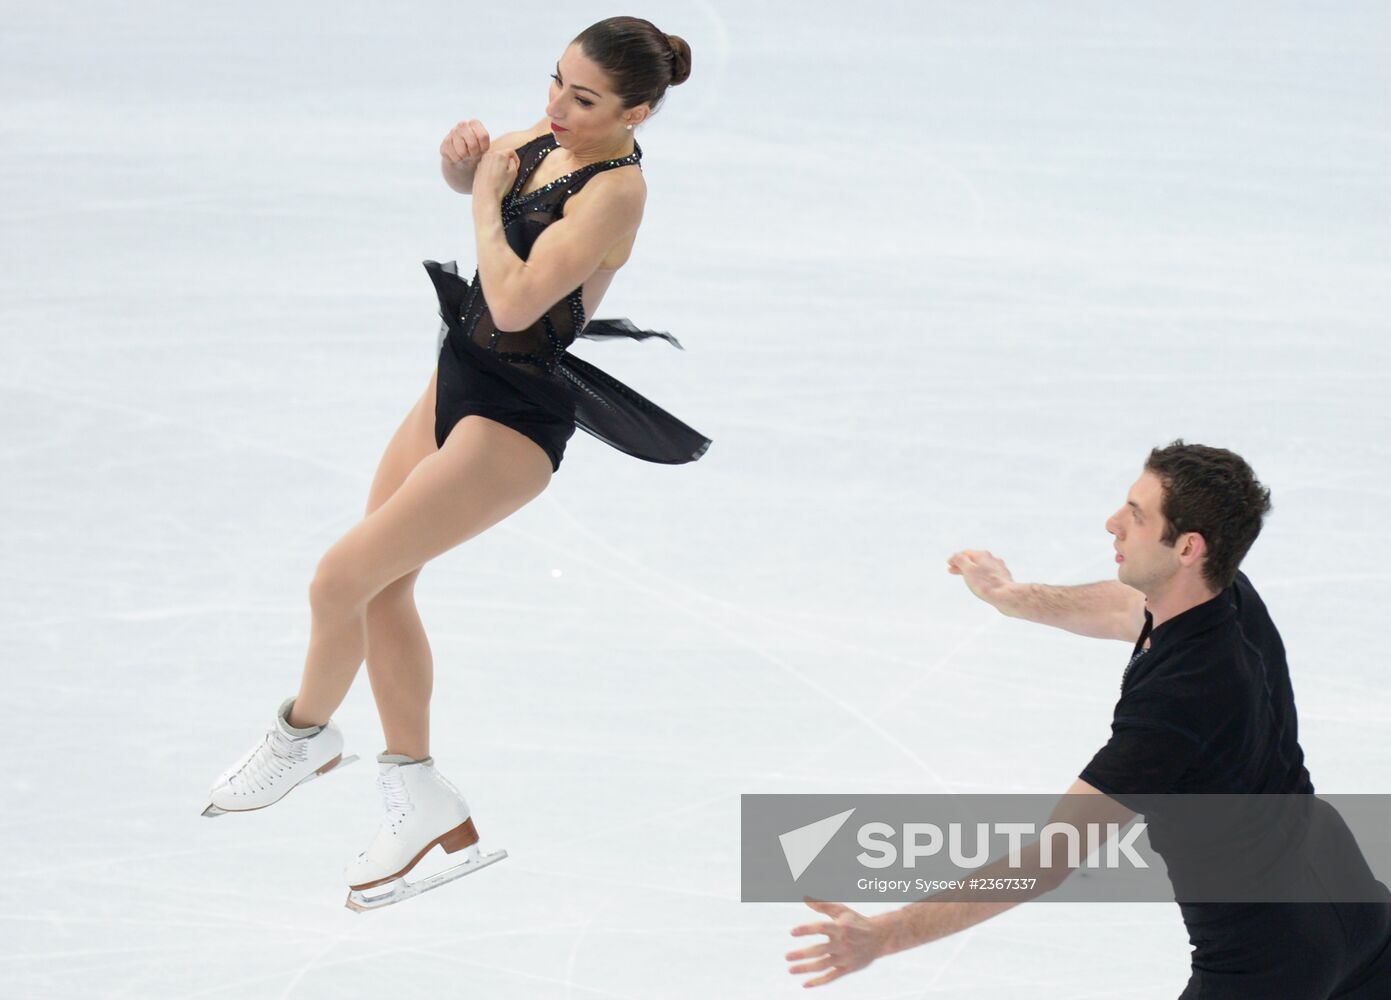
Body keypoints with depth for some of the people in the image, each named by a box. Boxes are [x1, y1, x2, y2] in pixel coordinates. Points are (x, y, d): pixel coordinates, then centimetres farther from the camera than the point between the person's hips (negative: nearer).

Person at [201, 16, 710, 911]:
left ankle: (306, 733, 19)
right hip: (462, 377, 9)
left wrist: (488, 198, -18)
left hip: (514, 421, -9)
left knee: (342, 578, -9)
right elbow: (468, 176, 21)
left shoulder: (615, 189, -24)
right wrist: (465, 157, -3)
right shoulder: (550, 139, 0)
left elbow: (512, 302, -32)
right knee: (383, 588, 14)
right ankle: (420, 796, 25)